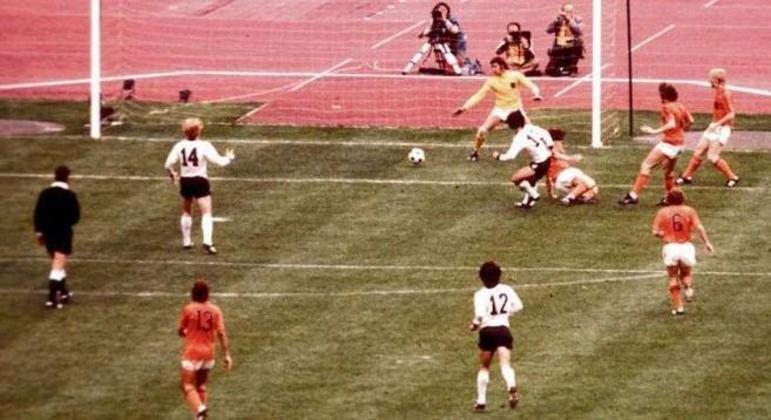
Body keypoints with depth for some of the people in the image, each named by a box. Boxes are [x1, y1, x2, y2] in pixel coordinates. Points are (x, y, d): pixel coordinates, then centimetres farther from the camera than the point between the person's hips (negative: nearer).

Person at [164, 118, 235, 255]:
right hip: (200, 181, -4)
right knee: (206, 213, -4)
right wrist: (229, 158, 7)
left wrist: (173, 174, 17)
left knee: (186, 212, 23)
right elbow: (220, 161, -15)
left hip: (185, 181, 4)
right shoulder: (204, 146, -14)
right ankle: (207, 241, -23)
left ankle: (186, 241, 28)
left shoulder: (179, 146, -4)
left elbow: (168, 164, -5)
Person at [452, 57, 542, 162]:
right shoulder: (492, 80, -9)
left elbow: (531, 86, -7)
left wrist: (536, 94, -30)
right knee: (482, 130, -15)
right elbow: (479, 95, -9)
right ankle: (475, 153, 7)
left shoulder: (515, 75, -12)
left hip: (515, 109, -1)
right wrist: (464, 107, -17)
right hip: (500, 109, 1)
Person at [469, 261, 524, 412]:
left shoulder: (481, 294, -7)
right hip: (503, 329, 2)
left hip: (487, 330, -2)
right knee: (505, 364, -10)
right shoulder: (507, 290, 6)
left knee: (484, 367, 16)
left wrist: (474, 324, 0)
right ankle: (511, 386, -42)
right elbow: (518, 306, 11)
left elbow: (480, 314, -19)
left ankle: (481, 401, 19)